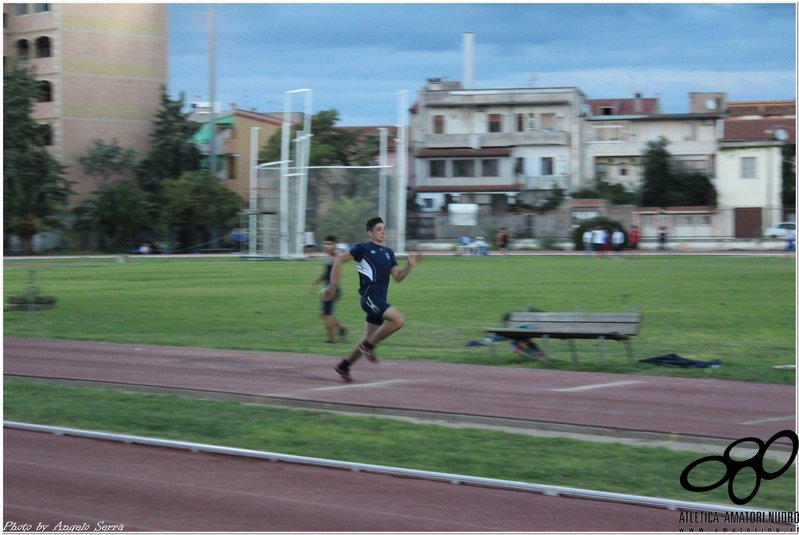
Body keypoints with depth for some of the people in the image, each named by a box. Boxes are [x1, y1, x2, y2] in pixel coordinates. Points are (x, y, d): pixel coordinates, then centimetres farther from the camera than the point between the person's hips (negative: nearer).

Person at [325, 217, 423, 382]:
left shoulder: (388, 252, 17)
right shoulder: (363, 248, -2)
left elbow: (398, 277, 14)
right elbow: (339, 260, 0)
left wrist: (410, 266, -3)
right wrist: (333, 285, -3)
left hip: (380, 300, 8)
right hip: (370, 297, -8)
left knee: (369, 340, 10)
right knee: (398, 319, -25)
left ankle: (343, 367, 25)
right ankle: (368, 346, -10)